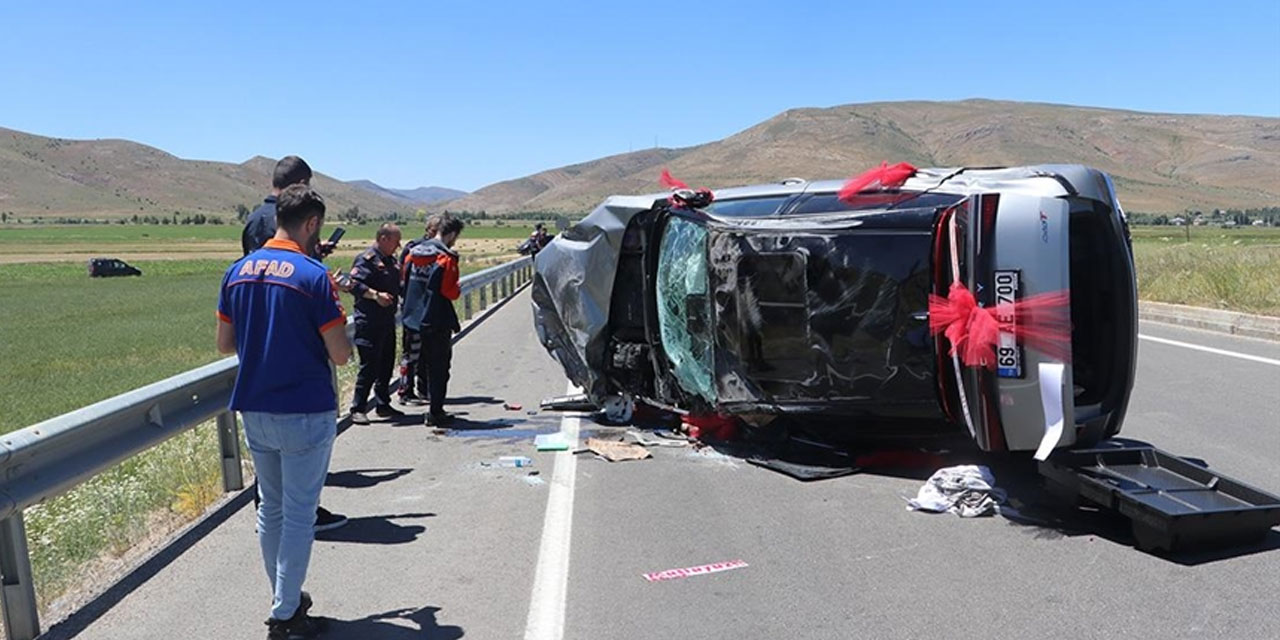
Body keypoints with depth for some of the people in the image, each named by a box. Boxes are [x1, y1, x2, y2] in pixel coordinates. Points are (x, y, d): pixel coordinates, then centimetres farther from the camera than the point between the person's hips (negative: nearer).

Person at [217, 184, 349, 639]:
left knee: (271, 508, 18)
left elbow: (225, 343, 11)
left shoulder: (238, 271, 4)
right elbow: (340, 355, -15)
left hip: (254, 410, 7)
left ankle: (285, 600, 32)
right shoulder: (314, 276, -15)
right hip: (305, 414, -6)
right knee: (298, 514, 3)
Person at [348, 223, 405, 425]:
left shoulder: (391, 260, 17)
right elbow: (355, 284, -20)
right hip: (369, 322, -9)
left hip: (387, 320, 9)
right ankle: (358, 408, 1)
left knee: (386, 364, 13)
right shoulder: (366, 259, -10)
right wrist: (376, 295, -28)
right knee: (369, 366, -8)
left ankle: (383, 404, 24)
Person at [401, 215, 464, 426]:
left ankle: (435, 410, 23)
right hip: (437, 320, -7)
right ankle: (436, 412, 3)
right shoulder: (446, 258, -15)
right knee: (440, 367, 2)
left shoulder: (414, 252, 7)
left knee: (431, 364, 18)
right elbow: (450, 292, -18)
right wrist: (459, 289, 2)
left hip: (414, 318, 7)